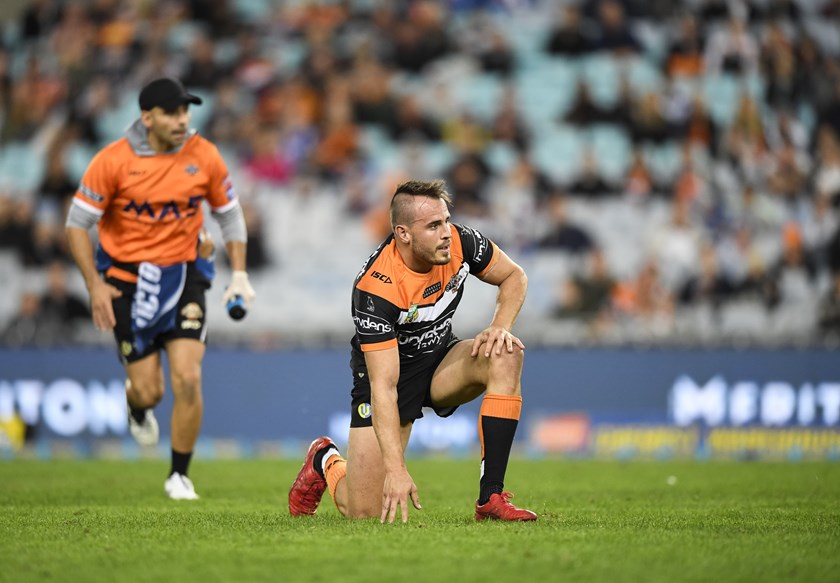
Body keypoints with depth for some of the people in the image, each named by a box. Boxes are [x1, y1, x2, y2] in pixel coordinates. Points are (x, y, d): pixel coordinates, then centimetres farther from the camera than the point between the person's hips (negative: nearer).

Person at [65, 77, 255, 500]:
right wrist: (94, 285, -15)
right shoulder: (114, 160, -13)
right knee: (148, 390, -1)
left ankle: (179, 476, 7)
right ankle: (137, 409, 40)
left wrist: (239, 274, -1)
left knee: (188, 378, -13)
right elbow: (78, 223, -6)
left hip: (183, 277, 1)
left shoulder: (204, 156, -6)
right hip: (127, 281, -1)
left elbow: (229, 214, 8)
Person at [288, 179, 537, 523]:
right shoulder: (374, 289, -33)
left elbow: (514, 276, 2)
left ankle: (491, 498, -24)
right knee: (363, 512, -11)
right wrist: (396, 468, -42)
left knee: (506, 356, -29)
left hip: (440, 360, 5)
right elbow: (383, 386, -35)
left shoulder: (460, 242, -19)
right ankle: (325, 461, 29)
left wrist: (500, 327, -19)